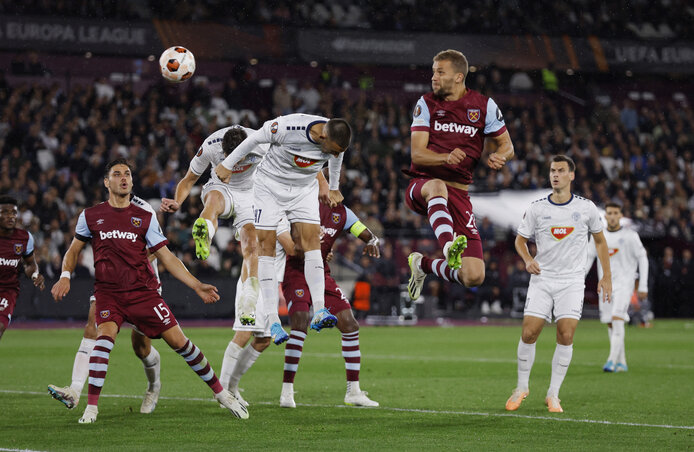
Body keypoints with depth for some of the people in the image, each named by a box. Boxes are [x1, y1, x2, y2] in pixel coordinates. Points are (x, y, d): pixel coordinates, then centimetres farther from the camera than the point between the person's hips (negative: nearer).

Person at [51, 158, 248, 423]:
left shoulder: (145, 219, 7)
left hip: (143, 291, 1)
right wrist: (65, 276, -2)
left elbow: (166, 257, 8)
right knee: (105, 335, -28)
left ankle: (220, 393, 11)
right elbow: (74, 250, 18)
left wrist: (197, 286, 1)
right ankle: (91, 407, -23)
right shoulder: (91, 216, 7)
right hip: (108, 293, -1)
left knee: (178, 340, -5)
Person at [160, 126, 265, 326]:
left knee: (251, 249, -16)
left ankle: (246, 311, -16)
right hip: (221, 188, -1)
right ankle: (203, 234, -71)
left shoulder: (261, 145, -25)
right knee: (214, 199, -39)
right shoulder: (210, 147, -24)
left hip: (250, 193, 1)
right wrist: (177, 202, -27)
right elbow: (188, 181, -10)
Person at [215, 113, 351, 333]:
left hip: (305, 189, 3)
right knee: (266, 244, -10)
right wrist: (228, 164, -2)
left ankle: (319, 311, -19)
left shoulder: (337, 140, -17)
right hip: (271, 185, -3)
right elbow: (255, 138, -13)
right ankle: (272, 321, -11)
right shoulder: (288, 127, -32)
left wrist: (333, 189, 24)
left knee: (312, 239, -13)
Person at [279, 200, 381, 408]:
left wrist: (372, 243, -17)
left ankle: (353, 391, 8)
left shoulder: (341, 212, 6)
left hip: (322, 274, 6)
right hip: (296, 273, -6)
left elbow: (368, 235, 8)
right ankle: (287, 391, -18)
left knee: (350, 325, -2)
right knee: (300, 323, -25)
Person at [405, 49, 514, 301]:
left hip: (458, 194, 1)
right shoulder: (426, 104, 2)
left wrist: (498, 156, -14)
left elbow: (506, 146, 12)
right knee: (437, 186, -43)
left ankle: (423, 265, 20)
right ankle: (449, 247, -63)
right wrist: (446, 157, -27)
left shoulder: (484, 106, 2)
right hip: (422, 184, -1)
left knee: (474, 278, -9)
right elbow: (417, 154, -6)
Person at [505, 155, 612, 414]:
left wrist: (606, 277, 10)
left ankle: (553, 395, 1)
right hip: (541, 279, 0)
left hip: (572, 281, 0)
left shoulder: (586, 208, 1)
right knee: (529, 333, -8)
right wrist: (528, 260, -9)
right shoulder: (536, 209, 0)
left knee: (566, 336, -11)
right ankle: (522, 388, 12)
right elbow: (520, 239, 12)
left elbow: (599, 240, 13)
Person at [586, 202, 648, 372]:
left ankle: (612, 360, -24)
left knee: (617, 318, -20)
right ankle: (622, 363, 13)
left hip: (624, 284, -4)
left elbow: (642, 259, 1)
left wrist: (643, 286, -5)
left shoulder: (630, 236, -1)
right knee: (611, 325, 4)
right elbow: (587, 259, 11)